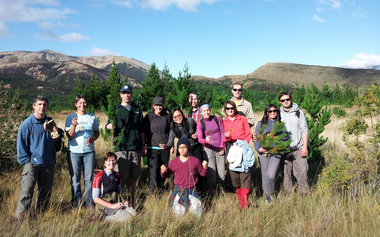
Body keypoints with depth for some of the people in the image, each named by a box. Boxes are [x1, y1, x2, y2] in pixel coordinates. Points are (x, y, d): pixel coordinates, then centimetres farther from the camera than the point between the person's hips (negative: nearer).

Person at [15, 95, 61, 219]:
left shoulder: (50, 122, 8)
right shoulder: (27, 124, -7)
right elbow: (21, 144, -4)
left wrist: (55, 131, -7)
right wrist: (27, 161, -7)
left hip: (48, 163, 5)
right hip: (32, 163, -5)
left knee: (46, 191, 12)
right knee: (27, 191, -8)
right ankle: (19, 217, 2)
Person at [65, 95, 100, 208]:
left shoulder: (92, 117, 9)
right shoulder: (71, 117, 2)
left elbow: (97, 133, 13)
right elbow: (69, 136, -4)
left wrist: (92, 139, -8)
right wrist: (74, 126, -22)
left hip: (89, 151, 2)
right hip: (74, 152, -1)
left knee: (89, 178, 5)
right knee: (75, 179, 3)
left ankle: (89, 204, 16)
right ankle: (77, 204, 14)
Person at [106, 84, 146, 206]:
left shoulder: (137, 109, 14)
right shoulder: (116, 110, 5)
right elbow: (110, 127, 0)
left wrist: (144, 145, 13)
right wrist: (109, 127, -23)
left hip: (136, 148, 3)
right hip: (121, 148, -3)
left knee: (134, 177, 9)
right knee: (121, 177, -4)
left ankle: (133, 201, 21)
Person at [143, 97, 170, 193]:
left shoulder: (166, 116, 7)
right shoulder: (149, 116, 2)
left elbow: (171, 131, 13)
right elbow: (144, 132, 4)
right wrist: (144, 147, -1)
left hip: (165, 148, 2)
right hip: (152, 148, -2)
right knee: (153, 172, -10)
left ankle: (161, 190, 19)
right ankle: (152, 192, -3)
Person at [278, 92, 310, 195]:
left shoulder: (298, 112, 5)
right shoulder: (278, 113, 6)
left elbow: (304, 129, 4)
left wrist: (305, 146, -3)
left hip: (298, 148, 0)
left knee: (302, 171, -3)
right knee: (286, 173, 5)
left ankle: (305, 193, 13)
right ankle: (288, 194, 17)